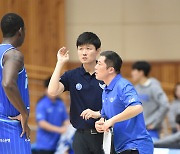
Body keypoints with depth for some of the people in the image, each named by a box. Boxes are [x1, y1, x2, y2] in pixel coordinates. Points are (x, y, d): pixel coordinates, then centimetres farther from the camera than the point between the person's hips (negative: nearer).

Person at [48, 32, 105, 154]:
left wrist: (98, 114, -18)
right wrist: (60, 63, -10)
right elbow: (52, 91, -13)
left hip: (103, 135, -2)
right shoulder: (72, 76, 4)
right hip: (81, 136, 2)